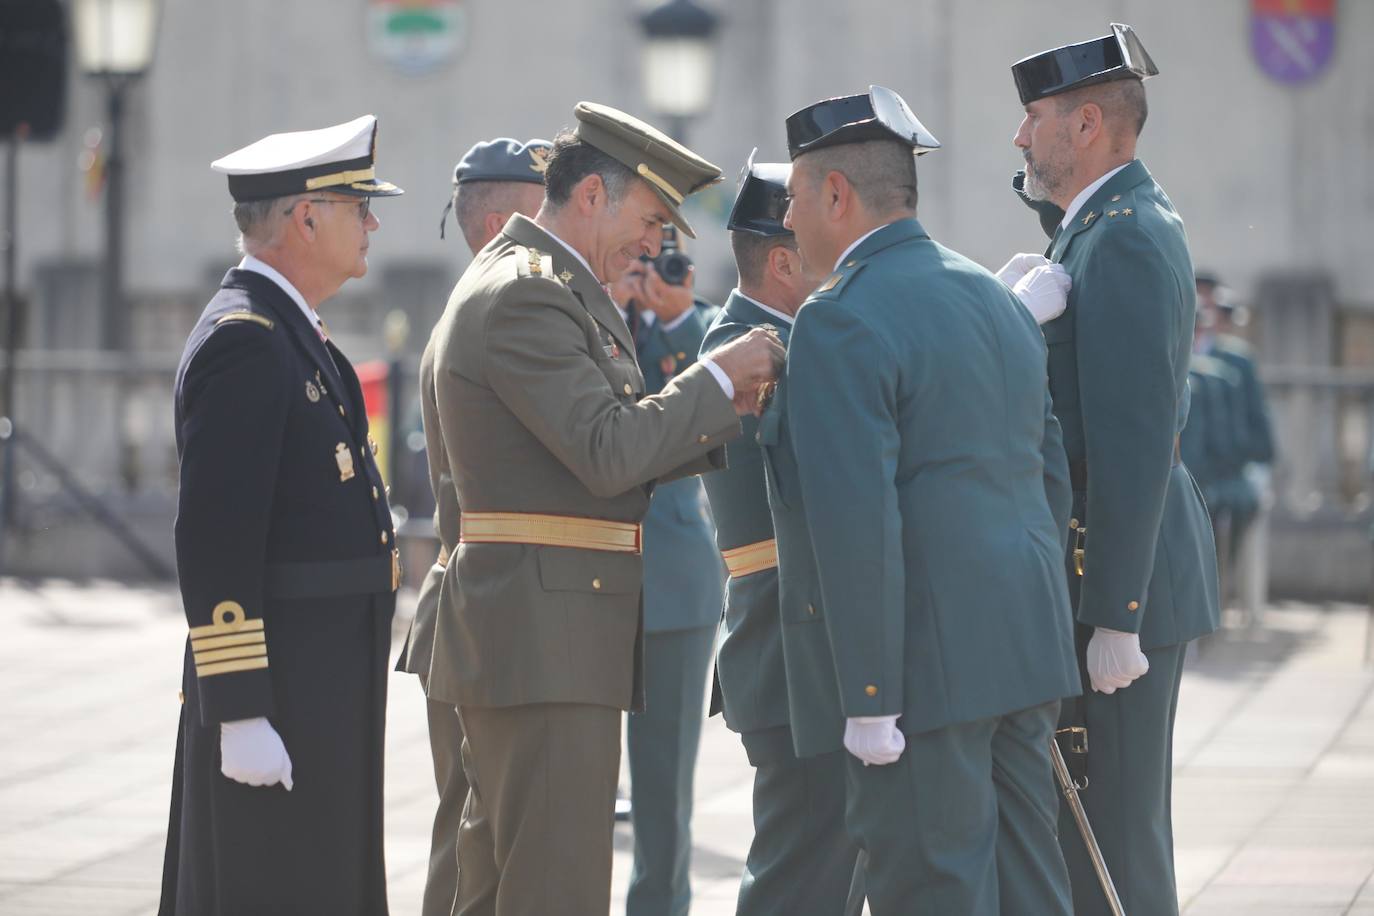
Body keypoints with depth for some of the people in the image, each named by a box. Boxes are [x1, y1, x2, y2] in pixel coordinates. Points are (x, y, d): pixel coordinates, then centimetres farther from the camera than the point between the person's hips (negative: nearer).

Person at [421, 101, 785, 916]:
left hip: (532, 632, 11)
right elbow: (609, 454, -22)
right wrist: (715, 379, -12)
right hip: (545, 634, -11)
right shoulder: (526, 296, -14)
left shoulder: (531, 288, 20)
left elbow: (592, 463, 19)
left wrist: (717, 413, 8)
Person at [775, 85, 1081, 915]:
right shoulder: (995, 297, 15)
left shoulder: (841, 322, -13)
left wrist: (870, 701, -19)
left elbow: (856, 520, -20)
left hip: (927, 659, -9)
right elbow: (1053, 475, 19)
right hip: (1024, 650, 9)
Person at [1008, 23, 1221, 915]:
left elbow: (1135, 441, -22)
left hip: (1121, 573, -11)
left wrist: (1114, 618, -24)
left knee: (1108, 841, -7)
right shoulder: (1132, 220, 16)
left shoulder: (1122, 244, -17)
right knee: (1084, 830, 15)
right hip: (1125, 568, 11)